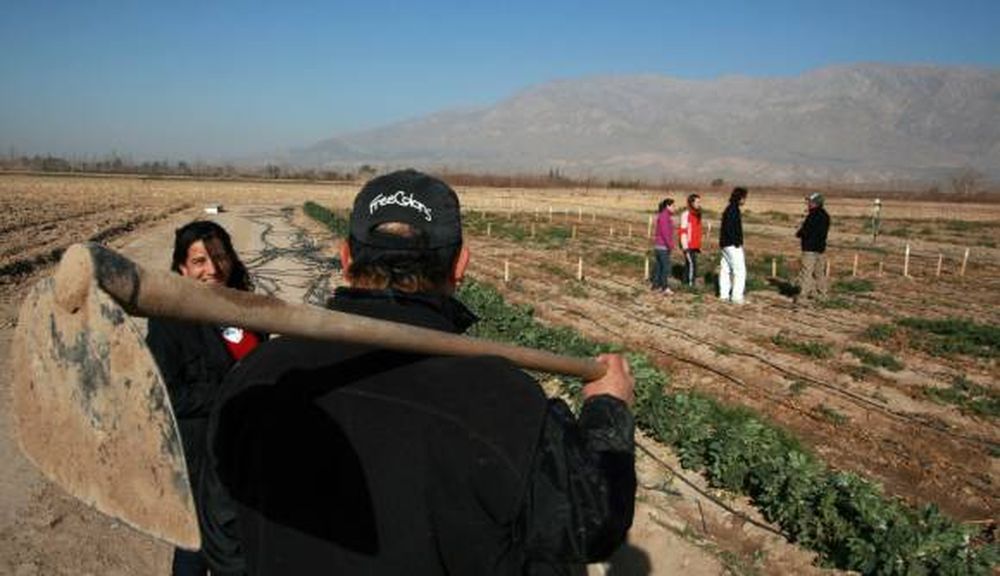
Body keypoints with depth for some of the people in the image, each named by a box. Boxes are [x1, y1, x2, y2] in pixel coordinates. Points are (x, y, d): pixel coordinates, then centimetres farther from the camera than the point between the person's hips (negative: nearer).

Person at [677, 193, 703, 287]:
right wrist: (685, 247, -18)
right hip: (688, 245, -8)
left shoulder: (697, 214, 13)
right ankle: (691, 284, -8)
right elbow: (683, 231, -14)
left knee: (689, 264, 10)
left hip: (694, 246, 8)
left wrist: (699, 246, 16)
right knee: (692, 264, -12)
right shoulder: (686, 214, -11)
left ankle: (686, 282, 14)